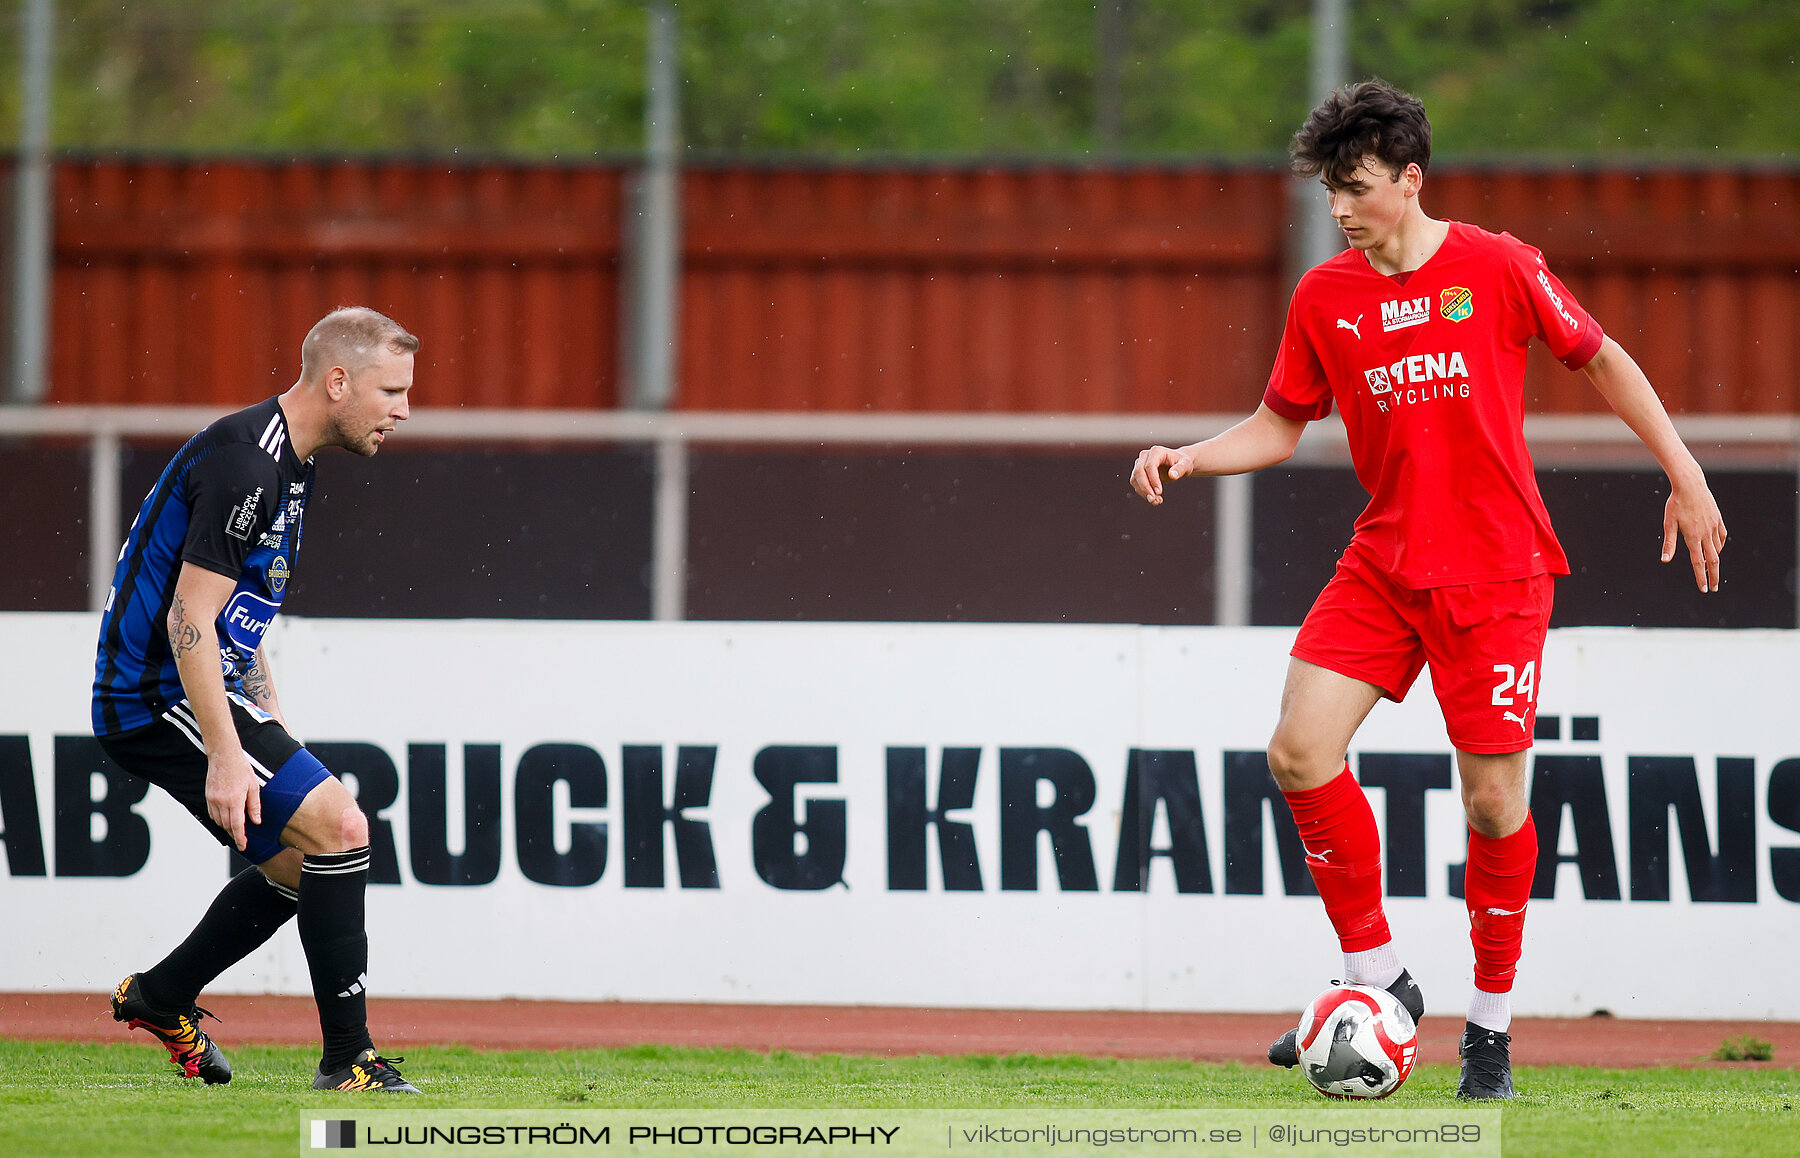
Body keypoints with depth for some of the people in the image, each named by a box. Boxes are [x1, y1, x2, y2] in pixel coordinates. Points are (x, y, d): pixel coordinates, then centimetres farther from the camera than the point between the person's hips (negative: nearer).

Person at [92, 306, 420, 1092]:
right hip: (159, 696, -10)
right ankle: (347, 1058, -13)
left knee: (309, 864, 14)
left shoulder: (285, 464, 14)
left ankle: (160, 998, 27)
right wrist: (226, 755, -27)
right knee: (338, 827, -16)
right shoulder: (245, 461, -19)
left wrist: (273, 736, 22)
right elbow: (190, 620, -23)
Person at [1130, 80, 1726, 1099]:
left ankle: (1492, 1026, 13)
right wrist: (1189, 458, -5)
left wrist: (1686, 475, 3)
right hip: (1384, 565, 4)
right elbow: (1281, 426, 12)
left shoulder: (1497, 269, -7)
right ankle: (1378, 975, 1)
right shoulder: (1324, 299, 3)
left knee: (1495, 802, -4)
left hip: (1497, 573, -4)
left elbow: (1602, 359, 5)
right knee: (1301, 751, -13)